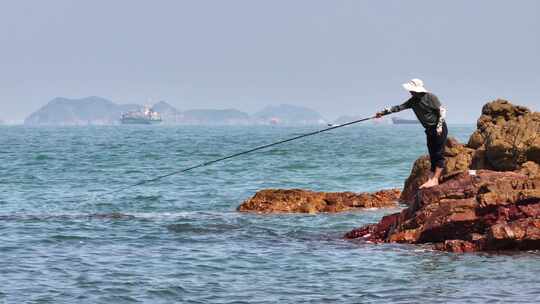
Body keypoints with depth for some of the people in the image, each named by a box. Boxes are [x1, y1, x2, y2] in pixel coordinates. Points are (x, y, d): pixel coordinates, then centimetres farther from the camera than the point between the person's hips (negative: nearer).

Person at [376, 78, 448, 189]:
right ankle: (430, 180, 2)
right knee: (432, 156, 5)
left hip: (439, 129, -8)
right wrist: (384, 112, 5)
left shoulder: (430, 97, -13)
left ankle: (435, 180, -14)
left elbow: (442, 110, -12)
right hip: (429, 130, 8)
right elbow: (399, 107, 10)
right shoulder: (413, 101, 8)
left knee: (438, 154, -9)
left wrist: (439, 126, -18)